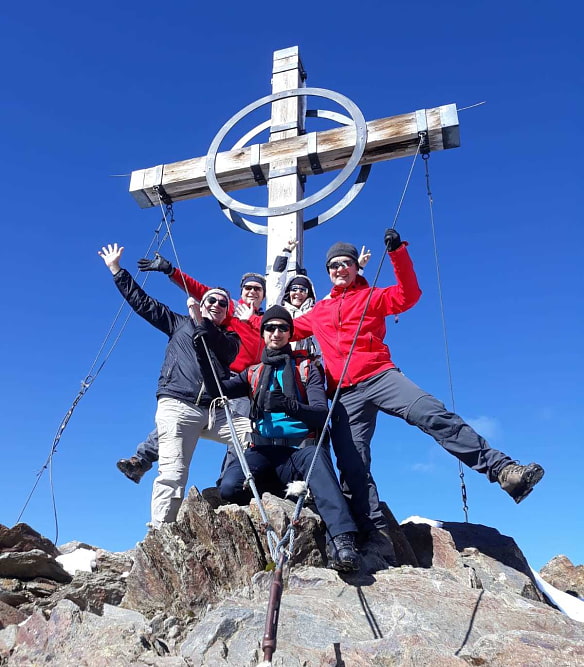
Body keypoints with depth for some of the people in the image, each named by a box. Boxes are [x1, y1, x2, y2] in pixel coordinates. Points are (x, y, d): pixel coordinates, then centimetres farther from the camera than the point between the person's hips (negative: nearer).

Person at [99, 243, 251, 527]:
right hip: (177, 406, -2)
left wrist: (203, 322, -9)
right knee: (173, 472, -15)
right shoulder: (181, 323, 23)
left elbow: (226, 353, -2)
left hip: (216, 410, 2)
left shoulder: (230, 338, 23)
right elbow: (142, 301, 22)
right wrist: (116, 268, 21)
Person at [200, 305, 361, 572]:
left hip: (300, 449, -2)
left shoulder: (307, 369, 12)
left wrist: (288, 405, -23)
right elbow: (218, 389, 5)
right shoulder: (253, 373, 22)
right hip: (264, 452, 2)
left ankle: (342, 539, -49)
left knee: (316, 456, -39)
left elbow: (321, 415, -3)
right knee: (230, 486, -30)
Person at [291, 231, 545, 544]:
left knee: (434, 416, -24)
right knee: (352, 466, -7)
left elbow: (407, 296, -2)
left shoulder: (371, 296, 15)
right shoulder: (318, 311, 23)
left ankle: (504, 470, -26)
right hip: (345, 395, 3)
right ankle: (374, 533, -3)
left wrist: (398, 253, -10)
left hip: (379, 376, -3)